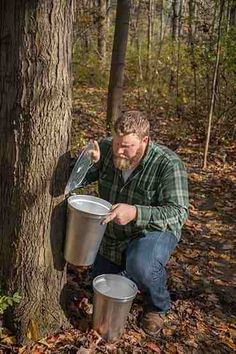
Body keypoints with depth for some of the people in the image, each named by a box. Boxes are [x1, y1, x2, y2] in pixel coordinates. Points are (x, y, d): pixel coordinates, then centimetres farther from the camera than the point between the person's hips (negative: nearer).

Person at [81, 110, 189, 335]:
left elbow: (178, 212, -33)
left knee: (140, 267, -37)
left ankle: (157, 306, -3)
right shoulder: (106, 149, -16)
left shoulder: (168, 164, -29)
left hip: (154, 230, -5)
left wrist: (136, 213, -48)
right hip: (113, 234, 6)